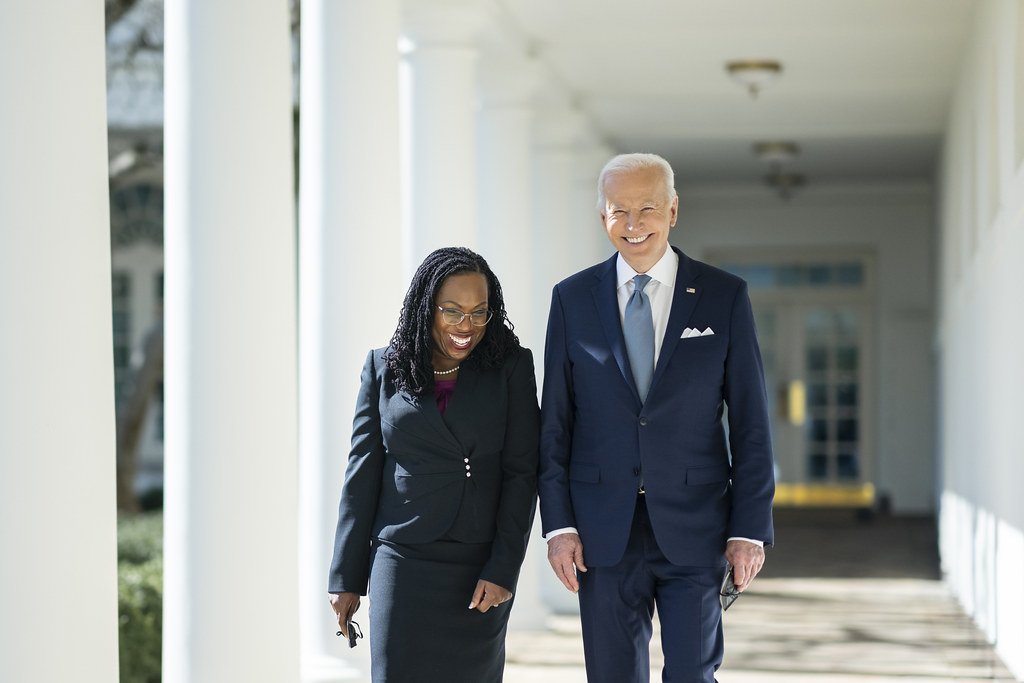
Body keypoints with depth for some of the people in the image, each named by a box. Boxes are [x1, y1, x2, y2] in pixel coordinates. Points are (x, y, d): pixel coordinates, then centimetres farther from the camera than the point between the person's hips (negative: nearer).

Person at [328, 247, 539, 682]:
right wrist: (346, 578, 4)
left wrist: (504, 568, -9)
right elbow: (362, 476, 6)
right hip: (403, 562, 0)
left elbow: (521, 472, -1)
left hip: (481, 569, 0)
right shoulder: (383, 369, 5)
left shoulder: (511, 368, 2)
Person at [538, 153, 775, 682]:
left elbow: (750, 421, 1)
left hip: (694, 529, -1)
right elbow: (555, 420, 6)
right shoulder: (573, 299, 5)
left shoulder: (725, 297, 1)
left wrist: (750, 529, -4)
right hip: (604, 534, 1)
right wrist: (558, 523, -1)